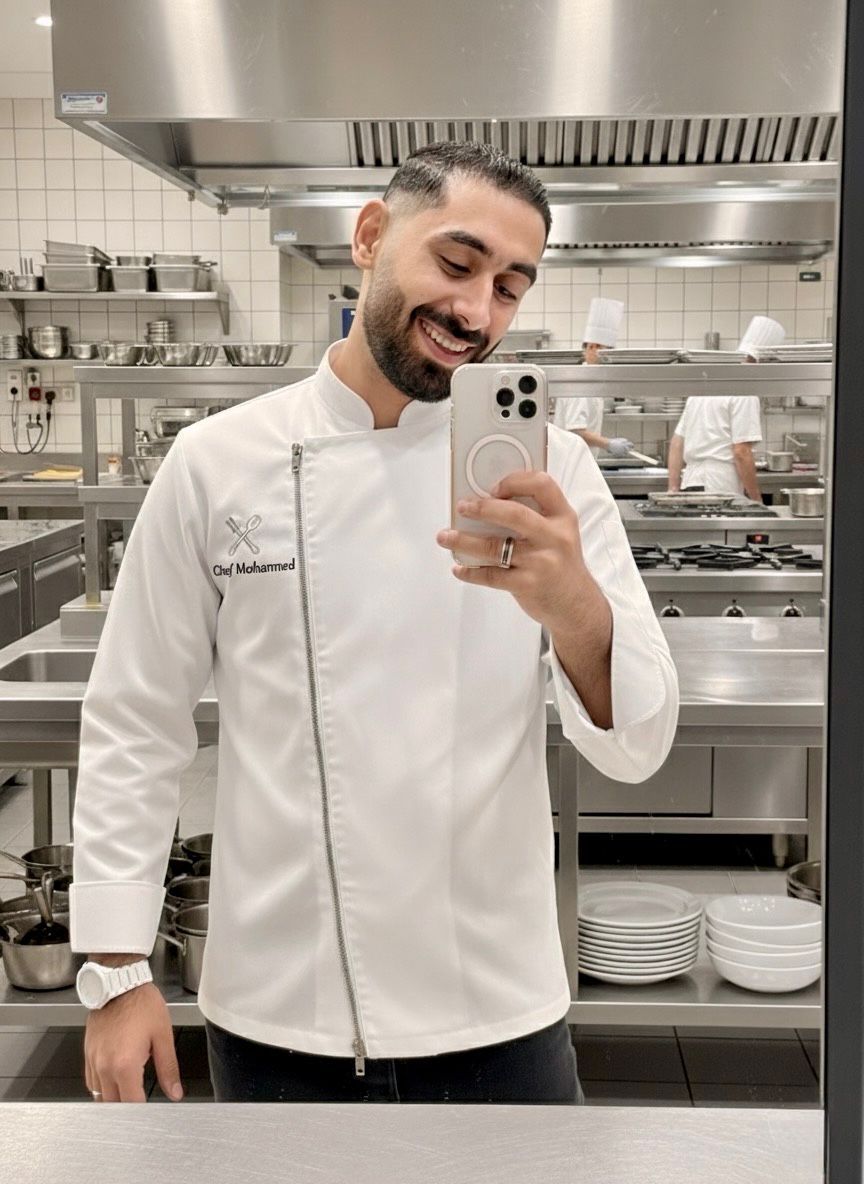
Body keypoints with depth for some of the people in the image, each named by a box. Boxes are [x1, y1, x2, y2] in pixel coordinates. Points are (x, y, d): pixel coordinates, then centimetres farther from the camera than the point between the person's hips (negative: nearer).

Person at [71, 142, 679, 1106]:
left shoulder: (547, 469, -4)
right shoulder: (216, 463, -5)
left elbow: (635, 745, -10)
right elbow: (135, 727, 0)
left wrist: (572, 603, -30)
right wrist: (117, 969, -2)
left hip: (500, 1018, 1)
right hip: (274, 1019, 0)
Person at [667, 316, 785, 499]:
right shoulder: (744, 394, -8)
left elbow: (677, 443, 16)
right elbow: (741, 452, -14)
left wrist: (673, 490, 15)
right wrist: (757, 501, -9)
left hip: (690, 484, 8)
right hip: (722, 490, -8)